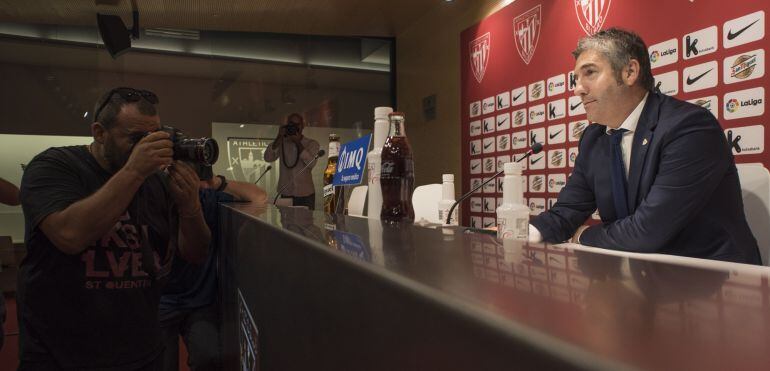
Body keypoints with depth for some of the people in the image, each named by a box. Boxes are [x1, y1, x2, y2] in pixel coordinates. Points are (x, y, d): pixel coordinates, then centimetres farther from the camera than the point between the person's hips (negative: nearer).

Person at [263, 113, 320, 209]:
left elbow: (311, 163, -14)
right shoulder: (281, 143, 7)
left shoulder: (312, 144, 2)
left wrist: (298, 143, -16)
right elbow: (268, 158, -6)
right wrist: (279, 138, -11)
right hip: (285, 194, 2)